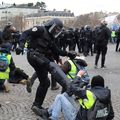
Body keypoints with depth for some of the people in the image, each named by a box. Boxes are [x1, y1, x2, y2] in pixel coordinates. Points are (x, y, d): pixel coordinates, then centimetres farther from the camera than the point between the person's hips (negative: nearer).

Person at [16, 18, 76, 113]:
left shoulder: (51, 38, 25)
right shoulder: (41, 30, -1)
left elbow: (56, 51, 24)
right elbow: (26, 33, -11)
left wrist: (68, 54, 14)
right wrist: (21, 45, -26)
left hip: (41, 59, 10)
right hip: (34, 55, -10)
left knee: (45, 82, 10)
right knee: (52, 66, -30)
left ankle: (37, 105, 21)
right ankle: (68, 86, -47)